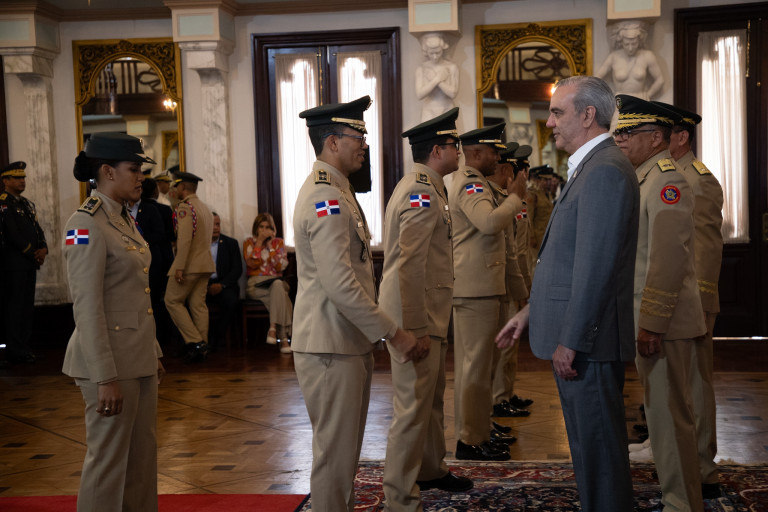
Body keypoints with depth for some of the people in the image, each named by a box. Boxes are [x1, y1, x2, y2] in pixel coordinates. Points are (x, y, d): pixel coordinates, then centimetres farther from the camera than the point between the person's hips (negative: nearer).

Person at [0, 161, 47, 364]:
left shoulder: (27, 203, 19)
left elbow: (37, 229, 17)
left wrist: (43, 248, -2)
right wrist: (33, 254, -13)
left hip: (30, 264, 8)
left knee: (27, 307, 10)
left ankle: (23, 346, 17)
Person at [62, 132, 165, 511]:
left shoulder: (124, 220, 12)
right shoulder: (85, 225, -16)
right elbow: (87, 308, -20)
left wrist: (154, 353, 18)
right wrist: (106, 378, -21)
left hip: (140, 357, 9)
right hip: (111, 357, -9)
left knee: (143, 455, 16)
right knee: (108, 460, 2)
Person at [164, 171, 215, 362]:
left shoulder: (185, 208, -13)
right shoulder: (205, 208, 16)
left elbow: (184, 239, -21)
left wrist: (179, 267, -22)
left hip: (189, 264, -8)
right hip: (205, 264, 8)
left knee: (173, 301, 1)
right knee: (198, 304, 9)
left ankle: (194, 341, -7)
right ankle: (203, 345, 7)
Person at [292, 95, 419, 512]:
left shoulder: (332, 191, 15)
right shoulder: (326, 199, -19)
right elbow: (339, 284, -26)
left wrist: (376, 334, 20)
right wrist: (393, 333, -21)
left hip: (346, 342, 11)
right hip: (331, 349, -11)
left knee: (345, 447, 20)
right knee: (335, 453, -1)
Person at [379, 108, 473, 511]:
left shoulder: (423, 187, 16)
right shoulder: (422, 193, -18)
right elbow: (410, 265, -24)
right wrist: (417, 329, -23)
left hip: (427, 313, 11)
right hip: (416, 315, -11)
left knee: (432, 397, 22)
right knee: (413, 406, -5)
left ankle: (431, 470, 38)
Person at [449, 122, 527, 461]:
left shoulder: (466, 182, 20)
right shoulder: (471, 185, -15)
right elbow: (490, 222, -33)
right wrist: (515, 197, -19)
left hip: (471, 287, 11)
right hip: (477, 288, -11)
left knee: (474, 362, 16)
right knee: (476, 364, -6)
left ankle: (475, 430, 26)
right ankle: (471, 440, 0)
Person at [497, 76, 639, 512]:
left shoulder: (606, 171, -17)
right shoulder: (592, 167, 16)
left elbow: (596, 267, -22)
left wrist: (570, 341, -20)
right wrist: (530, 312, 20)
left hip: (587, 342, -10)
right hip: (574, 335, 10)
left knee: (598, 447, 0)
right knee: (589, 446, 19)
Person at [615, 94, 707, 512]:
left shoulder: (667, 181, -15)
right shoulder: (645, 180, 16)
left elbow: (668, 261, -22)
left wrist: (652, 326, -23)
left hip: (663, 324, -10)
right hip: (651, 321, 10)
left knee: (670, 415, -2)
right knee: (664, 412, 16)